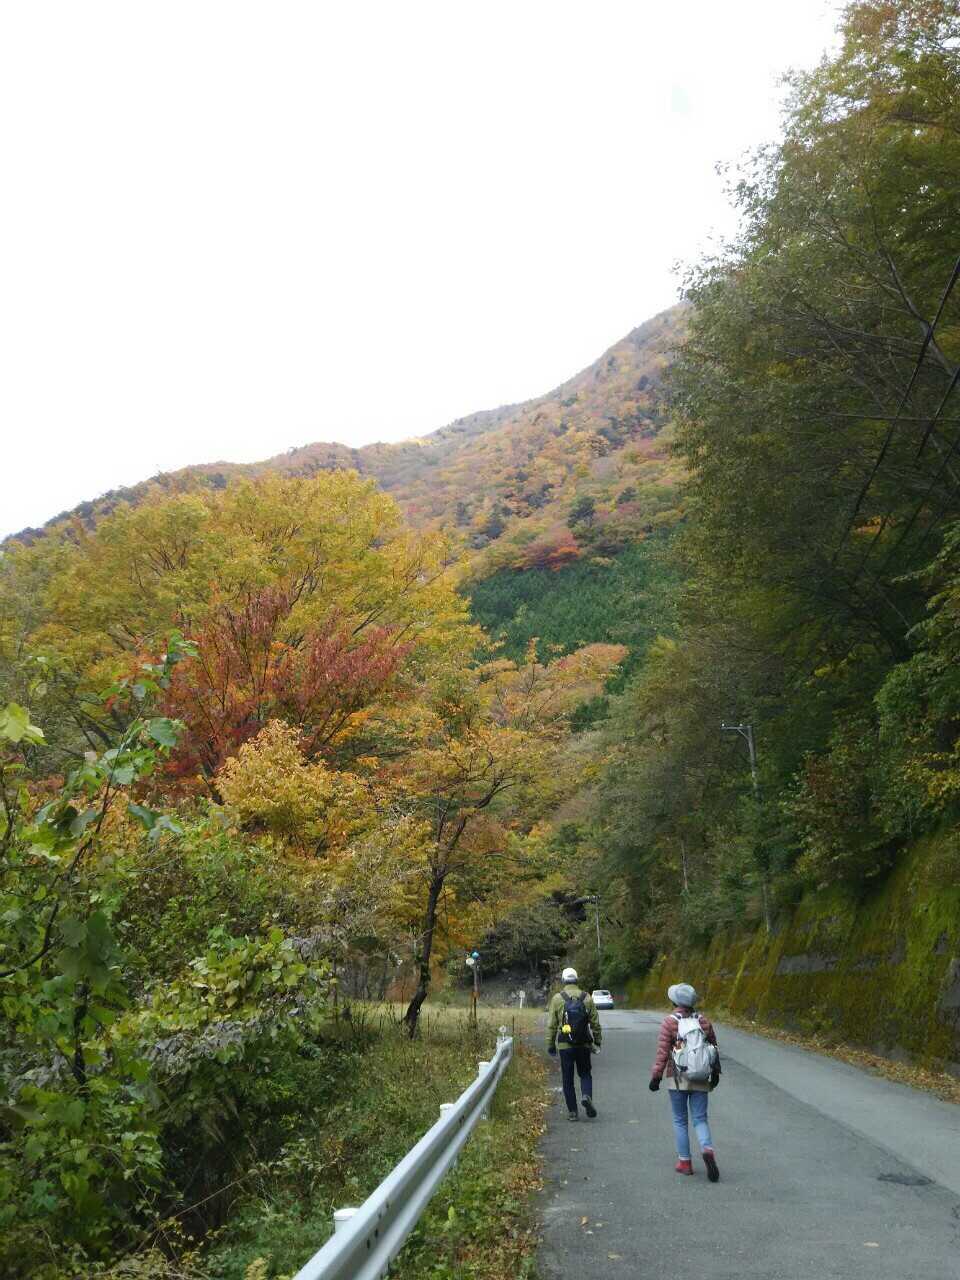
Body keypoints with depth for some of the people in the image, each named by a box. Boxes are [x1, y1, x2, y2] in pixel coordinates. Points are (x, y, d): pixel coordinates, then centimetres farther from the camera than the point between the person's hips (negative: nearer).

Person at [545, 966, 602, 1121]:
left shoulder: (557, 999, -3)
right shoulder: (586, 998, 1)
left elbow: (551, 1025, -1)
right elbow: (595, 1023, 4)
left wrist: (550, 1045, 7)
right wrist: (598, 1042, 14)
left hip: (564, 1045, -1)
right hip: (584, 1044, 1)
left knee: (567, 1079, 9)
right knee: (585, 1074, 17)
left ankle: (572, 1111, 9)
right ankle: (586, 1096, -9)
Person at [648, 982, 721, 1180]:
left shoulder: (669, 1022, -9)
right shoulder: (704, 1021, 3)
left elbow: (662, 1052, -12)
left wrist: (656, 1076, -5)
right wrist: (715, 1073, 23)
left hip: (678, 1079, -3)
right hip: (701, 1079, 3)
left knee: (680, 1121, 11)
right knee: (700, 1119, 8)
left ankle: (684, 1161, 13)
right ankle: (707, 1149, -17)